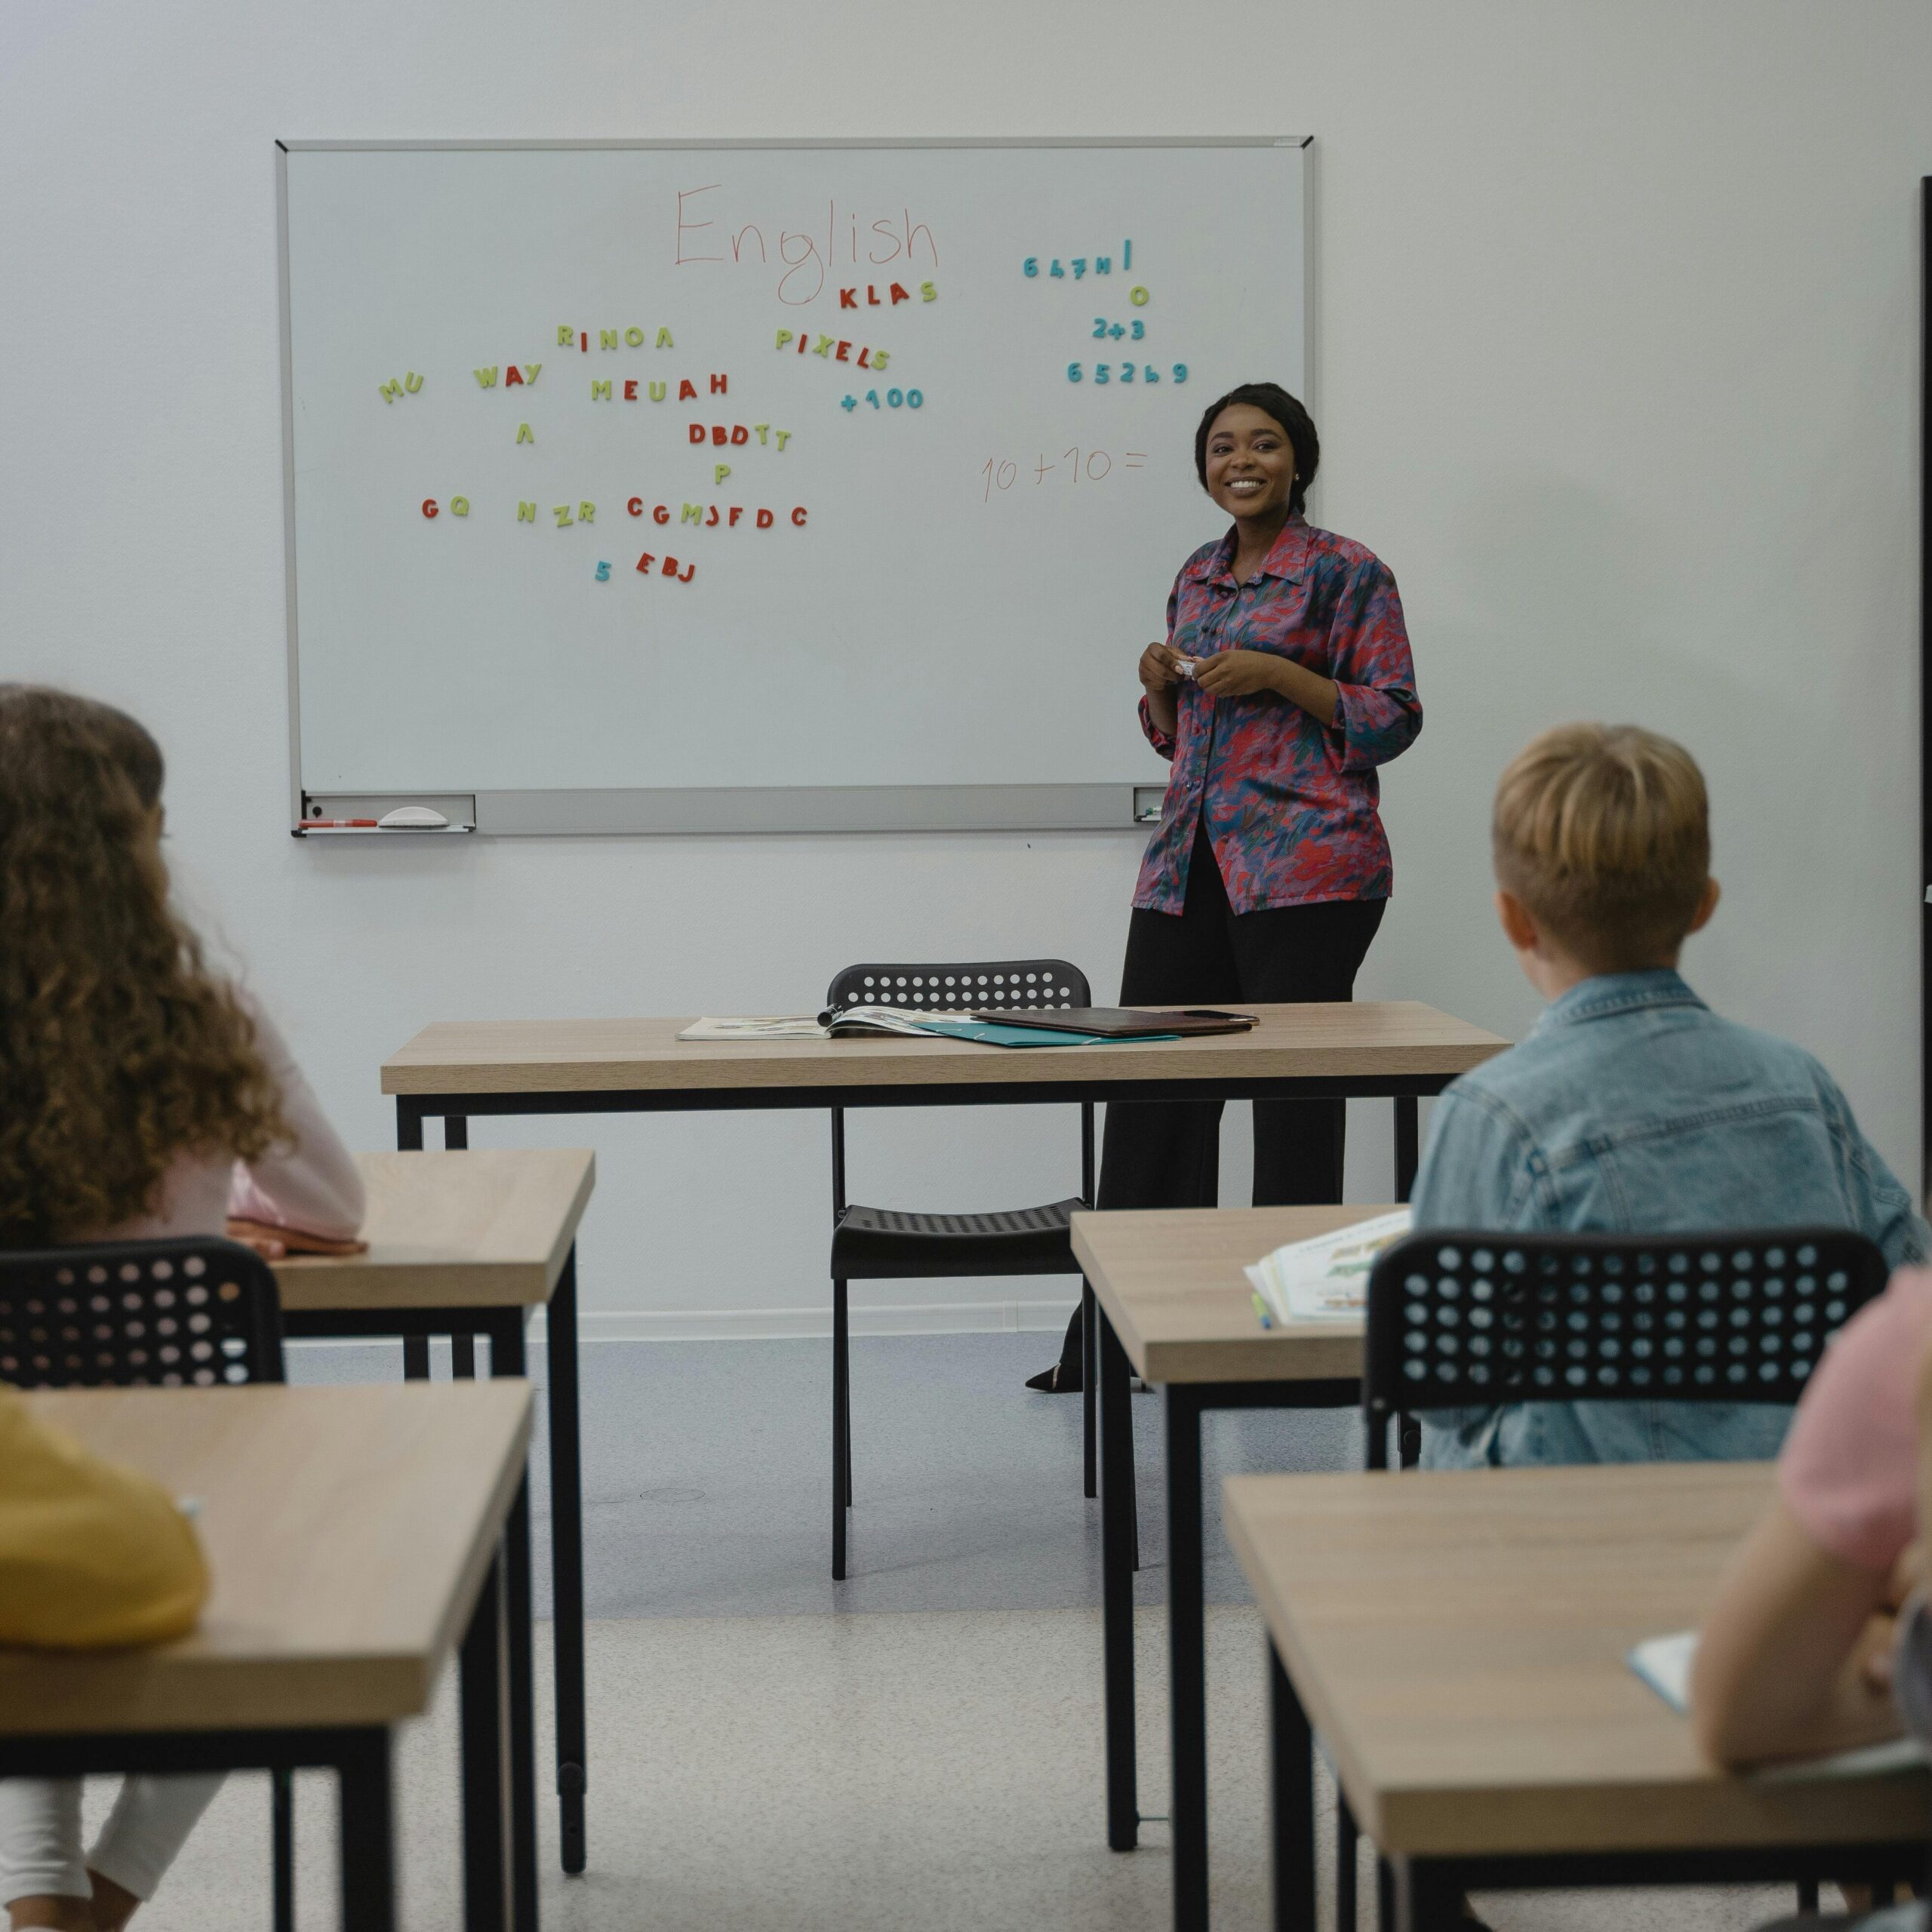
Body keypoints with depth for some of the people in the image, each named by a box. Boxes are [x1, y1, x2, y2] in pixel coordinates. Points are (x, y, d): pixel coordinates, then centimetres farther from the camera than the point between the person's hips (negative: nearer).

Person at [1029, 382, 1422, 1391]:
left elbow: (1394, 719, -6)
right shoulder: (1197, 576, 18)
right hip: (1189, 862, 6)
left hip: (1303, 866, -6)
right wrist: (1159, 686, 4)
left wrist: (1279, 674, -15)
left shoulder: (1345, 572, -2)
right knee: (1151, 1091, 5)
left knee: (1294, 1101, -1)